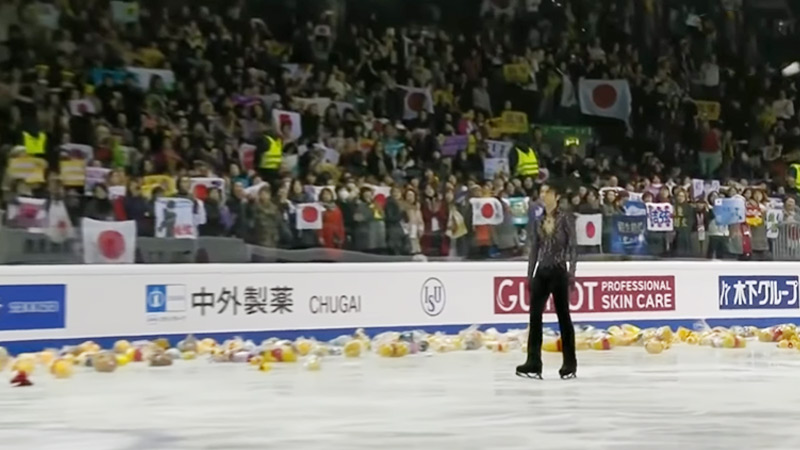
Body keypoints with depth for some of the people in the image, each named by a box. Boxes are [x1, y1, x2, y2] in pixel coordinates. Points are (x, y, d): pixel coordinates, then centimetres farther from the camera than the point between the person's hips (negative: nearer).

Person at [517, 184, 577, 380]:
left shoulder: (566, 218, -3)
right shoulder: (537, 221, 10)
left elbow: (572, 247, -5)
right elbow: (534, 249, 13)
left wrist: (571, 273, -12)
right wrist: (530, 276, 10)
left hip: (559, 272, -4)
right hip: (541, 272, 5)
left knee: (563, 316, 2)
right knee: (535, 316, -3)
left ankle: (570, 364, 9)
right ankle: (533, 363, -2)